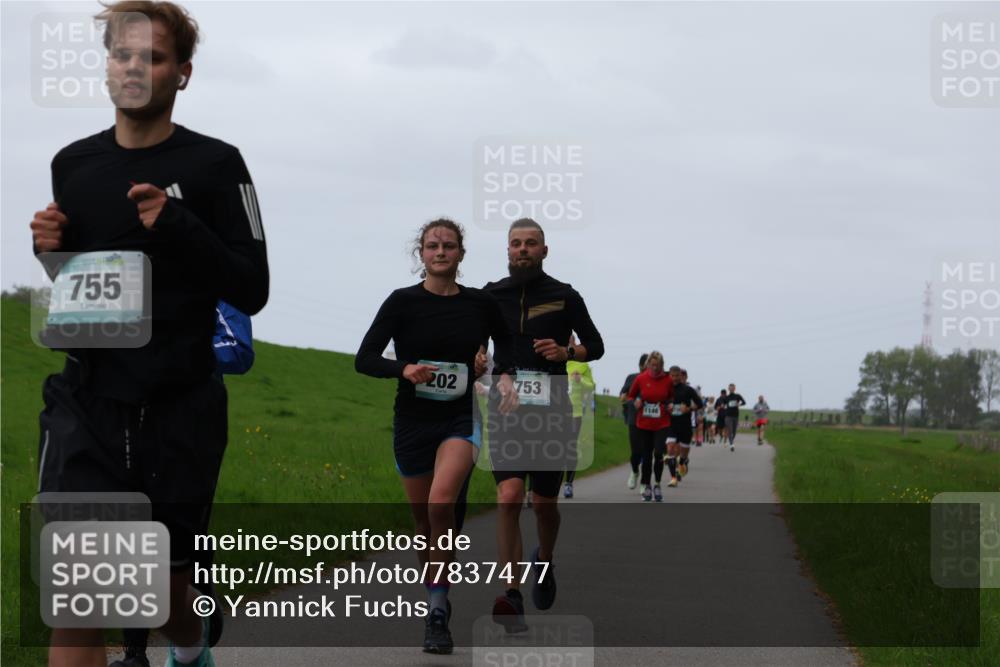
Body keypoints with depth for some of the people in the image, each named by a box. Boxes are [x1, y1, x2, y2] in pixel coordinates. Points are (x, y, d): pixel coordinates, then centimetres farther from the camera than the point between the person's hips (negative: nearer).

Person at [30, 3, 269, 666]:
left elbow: (252, 290, -8)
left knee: (166, 586, 14)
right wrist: (47, 248, -3)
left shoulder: (214, 164, -5)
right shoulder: (73, 163, 7)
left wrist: (178, 225, -21)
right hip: (87, 402, 2)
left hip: (180, 408, -2)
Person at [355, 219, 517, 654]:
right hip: (413, 421, 1)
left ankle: (437, 612, -20)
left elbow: (505, 342, 22)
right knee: (424, 521, 10)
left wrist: (504, 375, 3)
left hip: (461, 419, -1)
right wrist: (404, 369, -23)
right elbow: (364, 359, -6)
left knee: (440, 504, -24)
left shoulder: (480, 304, 2)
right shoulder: (403, 301, -4)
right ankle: (437, 607, 29)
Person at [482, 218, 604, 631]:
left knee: (544, 503, 10)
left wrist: (567, 352, -11)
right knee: (509, 497, -17)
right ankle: (511, 597, -20)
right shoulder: (491, 296, 6)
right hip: (505, 410, 0)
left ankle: (545, 562, 43)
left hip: (550, 411, 0)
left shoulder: (564, 297, 1)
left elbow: (595, 345, 9)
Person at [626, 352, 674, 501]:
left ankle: (657, 485, 3)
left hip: (662, 424, -1)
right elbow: (631, 396, 11)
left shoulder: (668, 380, -4)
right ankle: (647, 487, 24)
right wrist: (636, 402, -9)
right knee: (646, 456, 7)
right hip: (644, 424, 1)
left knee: (658, 453, -17)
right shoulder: (641, 379, -4)